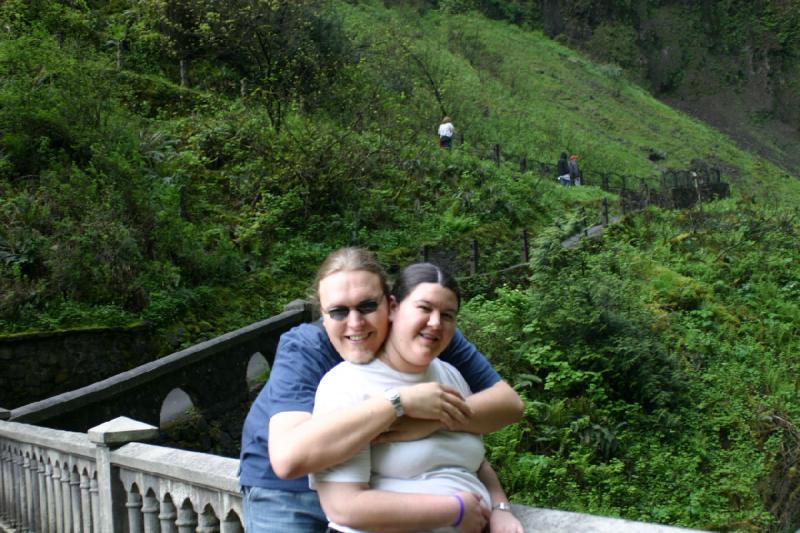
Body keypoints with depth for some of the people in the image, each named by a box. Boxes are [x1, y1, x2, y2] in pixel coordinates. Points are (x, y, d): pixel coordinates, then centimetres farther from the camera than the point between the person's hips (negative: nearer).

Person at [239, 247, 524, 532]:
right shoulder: (303, 350, -29)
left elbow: (509, 402, -19)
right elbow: (288, 456, -45)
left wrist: (435, 419, -38)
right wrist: (400, 402, -45)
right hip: (290, 491, -3)